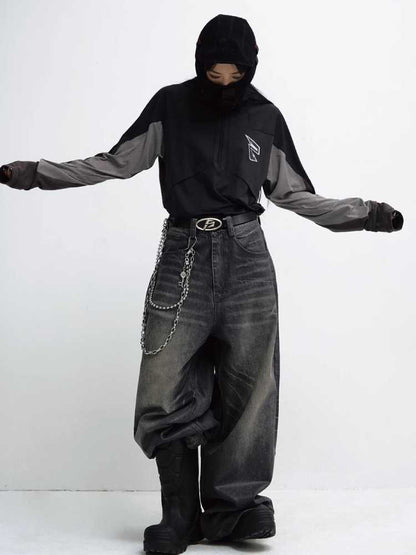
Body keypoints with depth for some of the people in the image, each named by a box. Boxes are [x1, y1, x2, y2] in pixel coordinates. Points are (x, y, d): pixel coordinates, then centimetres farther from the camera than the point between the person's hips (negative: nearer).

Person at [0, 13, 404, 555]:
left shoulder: (265, 117, 9)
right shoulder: (171, 105, 5)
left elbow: (295, 195, 17)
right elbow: (113, 163, 11)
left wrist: (366, 214, 14)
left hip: (246, 258, 1)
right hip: (184, 259, -1)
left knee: (246, 391, 0)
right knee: (164, 394, -7)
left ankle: (231, 508, 10)